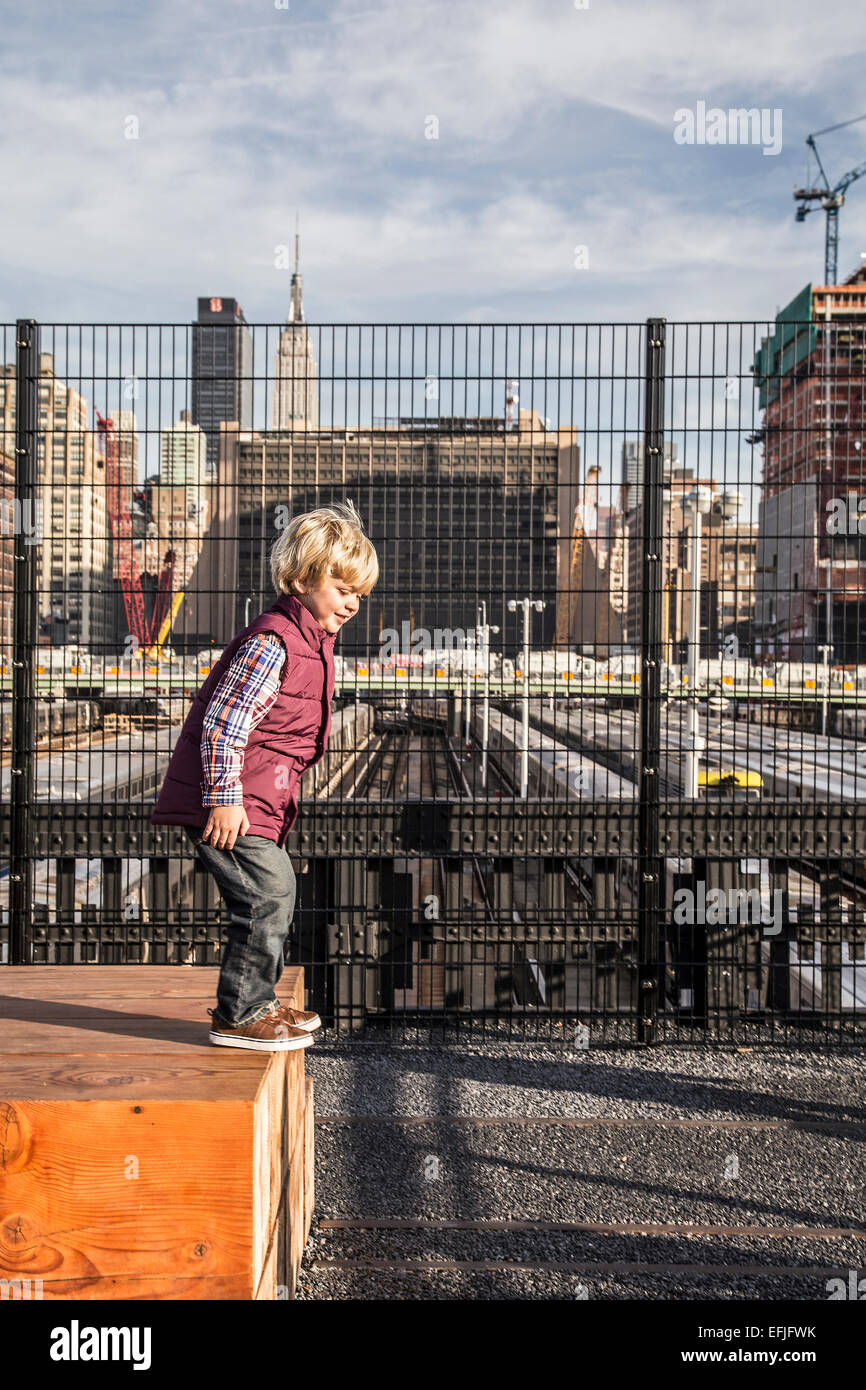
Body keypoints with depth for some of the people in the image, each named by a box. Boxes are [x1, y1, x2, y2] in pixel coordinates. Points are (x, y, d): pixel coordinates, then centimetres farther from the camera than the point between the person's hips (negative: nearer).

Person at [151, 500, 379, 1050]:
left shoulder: (311, 640, 13)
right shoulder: (271, 642, -21)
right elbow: (223, 721, -24)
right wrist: (224, 799, -25)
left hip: (260, 798, 11)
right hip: (229, 798, -11)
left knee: (276, 891, 17)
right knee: (267, 894, -11)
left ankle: (257, 1002, 31)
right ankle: (239, 1015, 1)